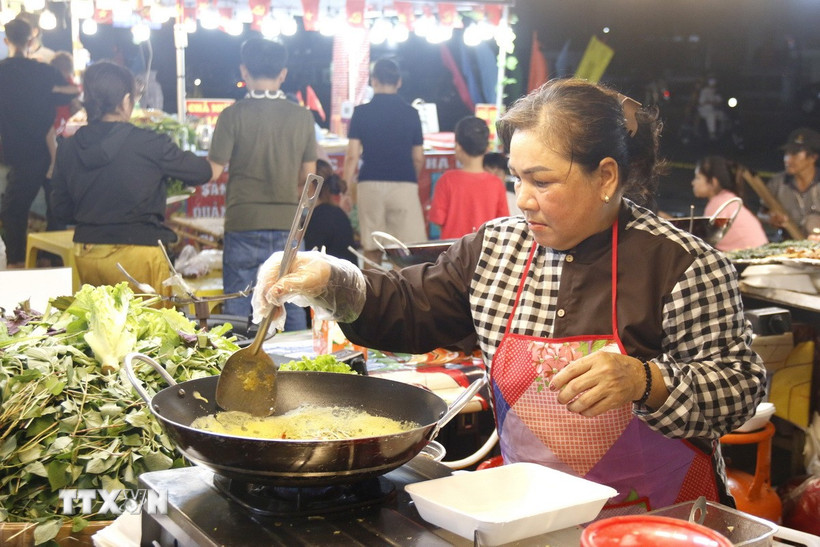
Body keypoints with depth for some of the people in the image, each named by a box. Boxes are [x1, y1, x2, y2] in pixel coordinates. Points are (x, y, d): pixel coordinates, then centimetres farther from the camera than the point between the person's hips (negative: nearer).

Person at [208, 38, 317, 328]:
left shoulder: (233, 115, -8)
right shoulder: (302, 116, 1)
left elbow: (212, 171, -7)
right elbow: (308, 174, 7)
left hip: (244, 223, -2)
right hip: (288, 222, 3)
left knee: (236, 308, 6)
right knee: (292, 307, 10)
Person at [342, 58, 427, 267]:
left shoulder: (361, 112, 2)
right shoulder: (411, 113, 5)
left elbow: (352, 155, -2)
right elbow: (418, 158, 9)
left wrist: (348, 188, 6)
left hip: (370, 185, 1)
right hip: (405, 184, 0)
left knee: (372, 250, 9)